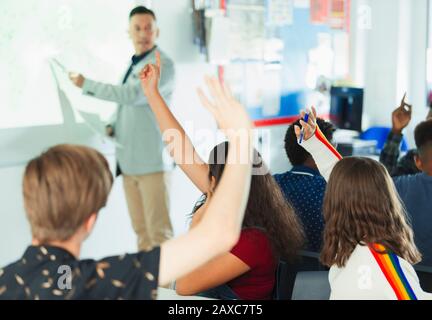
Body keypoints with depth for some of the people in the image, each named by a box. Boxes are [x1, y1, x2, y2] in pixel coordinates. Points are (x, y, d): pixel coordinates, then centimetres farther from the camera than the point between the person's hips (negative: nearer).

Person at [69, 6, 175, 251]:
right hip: (128, 159, 7)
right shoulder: (132, 65, 16)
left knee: (158, 229, -8)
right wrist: (112, 127, 5)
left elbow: (132, 95, -21)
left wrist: (87, 84, -12)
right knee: (140, 228, 10)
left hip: (152, 159, -7)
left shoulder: (163, 65, -9)